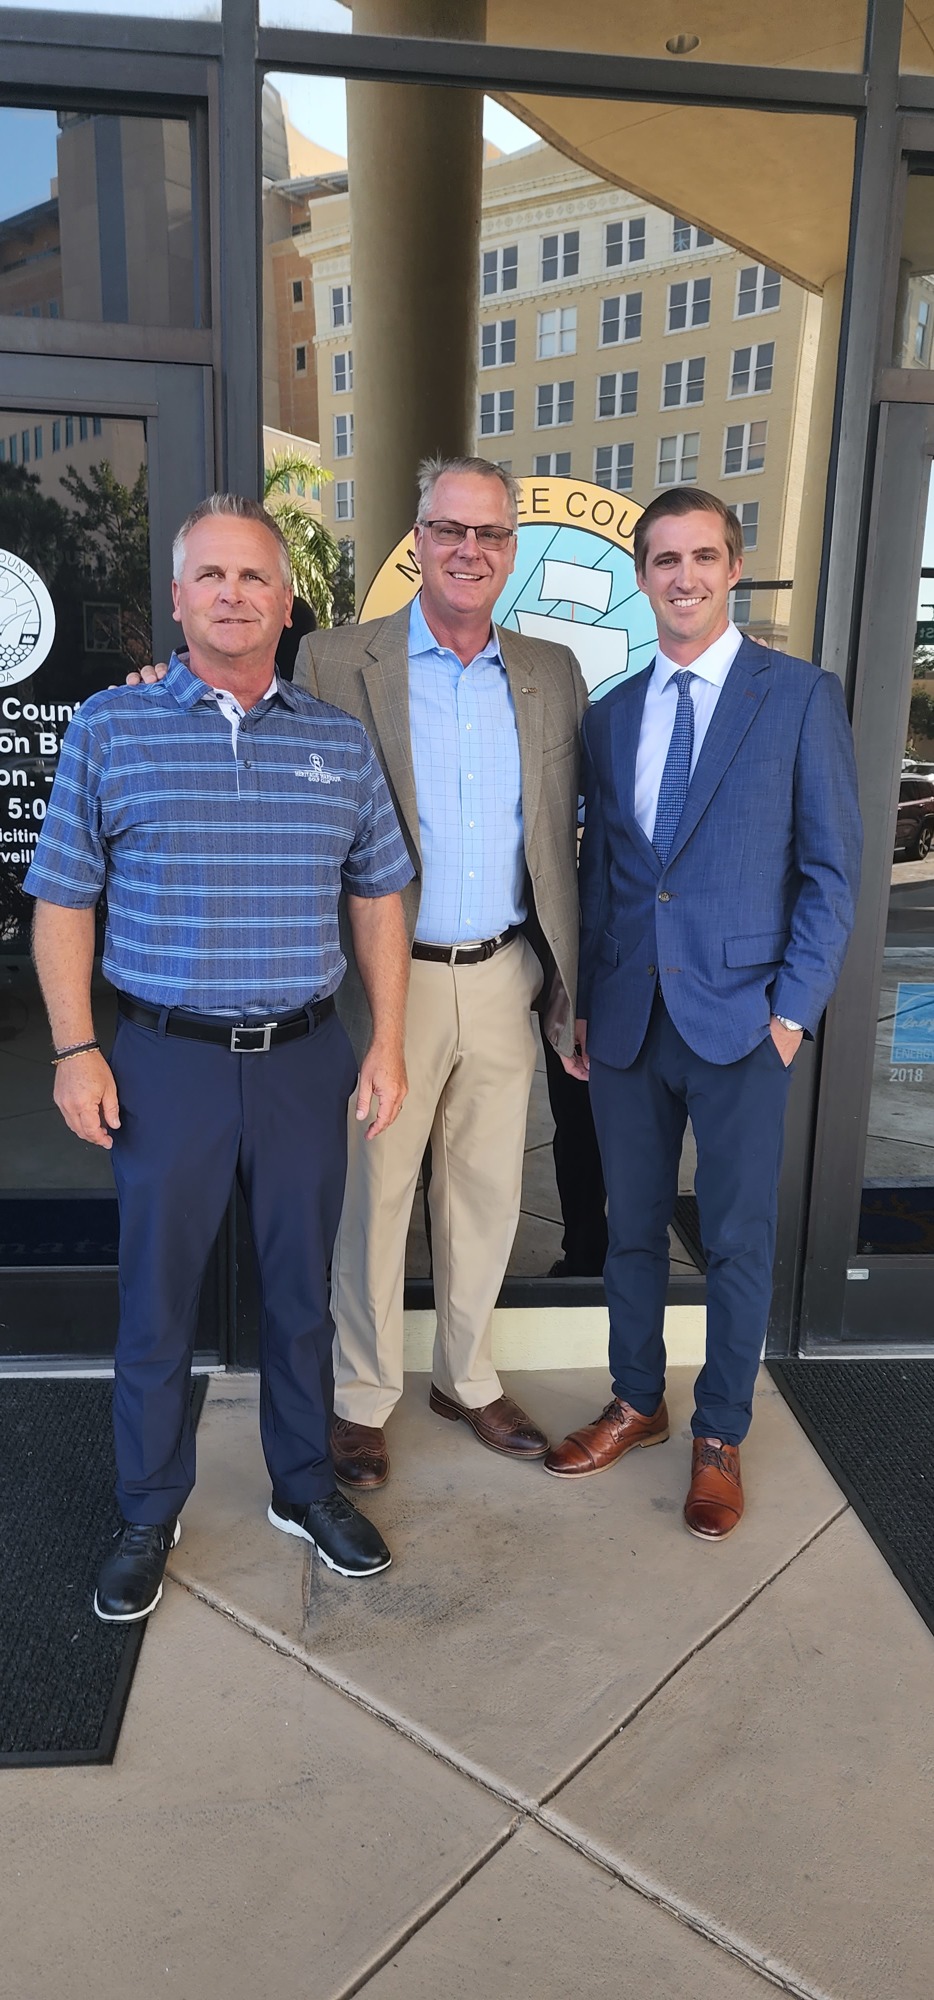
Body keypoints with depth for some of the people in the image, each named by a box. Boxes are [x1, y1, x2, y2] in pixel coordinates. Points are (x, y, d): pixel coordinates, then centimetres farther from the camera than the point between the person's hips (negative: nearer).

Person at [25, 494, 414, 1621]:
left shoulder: (340, 743, 5)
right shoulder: (110, 728, -1)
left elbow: (377, 901, 9)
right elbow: (64, 902, 0)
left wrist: (387, 1044, 3)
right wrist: (74, 1051, -7)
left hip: (307, 1060, 2)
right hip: (168, 1061, -2)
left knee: (301, 1288, 15)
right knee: (157, 1300, 10)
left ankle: (304, 1487, 36)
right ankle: (149, 1516, 31)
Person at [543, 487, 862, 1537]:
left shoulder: (801, 696, -2)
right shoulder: (609, 714, 10)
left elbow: (832, 867, -4)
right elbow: (596, 871, 12)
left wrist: (793, 1009, -10)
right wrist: (581, 1002, 8)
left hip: (740, 1017, -3)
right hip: (625, 1018, 4)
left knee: (737, 1242, 8)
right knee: (631, 1226, 15)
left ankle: (719, 1438, 27)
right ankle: (636, 1403, 35)